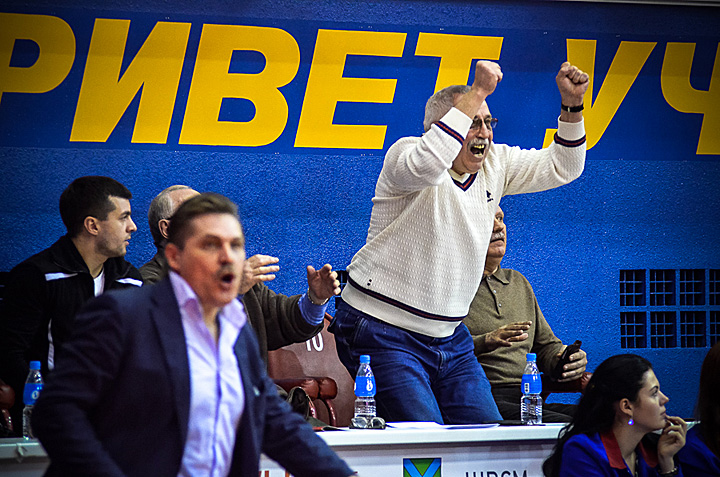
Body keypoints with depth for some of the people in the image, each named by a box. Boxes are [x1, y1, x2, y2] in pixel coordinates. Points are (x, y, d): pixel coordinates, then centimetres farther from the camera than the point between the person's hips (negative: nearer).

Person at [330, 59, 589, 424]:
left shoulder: (495, 164, 8)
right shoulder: (406, 153, -13)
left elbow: (562, 167, 12)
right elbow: (426, 165, -37)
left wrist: (572, 107, -4)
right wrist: (477, 93, -35)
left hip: (449, 338, 7)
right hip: (384, 333, -7)